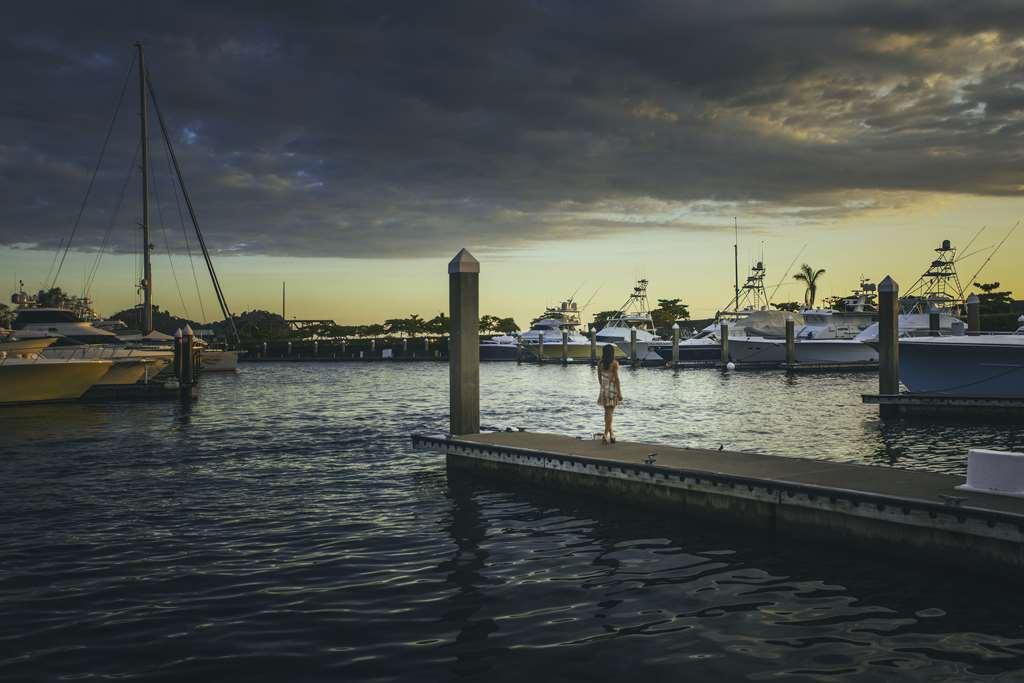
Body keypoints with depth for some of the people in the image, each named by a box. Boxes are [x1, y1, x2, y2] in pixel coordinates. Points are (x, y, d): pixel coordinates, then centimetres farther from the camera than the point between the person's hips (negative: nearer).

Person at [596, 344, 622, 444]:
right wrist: (619, 393, -9)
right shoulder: (614, 363, -12)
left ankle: (611, 435, 20)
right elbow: (616, 378, -13)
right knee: (609, 413, -3)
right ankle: (605, 435, -11)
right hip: (613, 389, -5)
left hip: (604, 389, 5)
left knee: (607, 412, 14)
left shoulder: (600, 363, 3)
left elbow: (599, 378, 10)